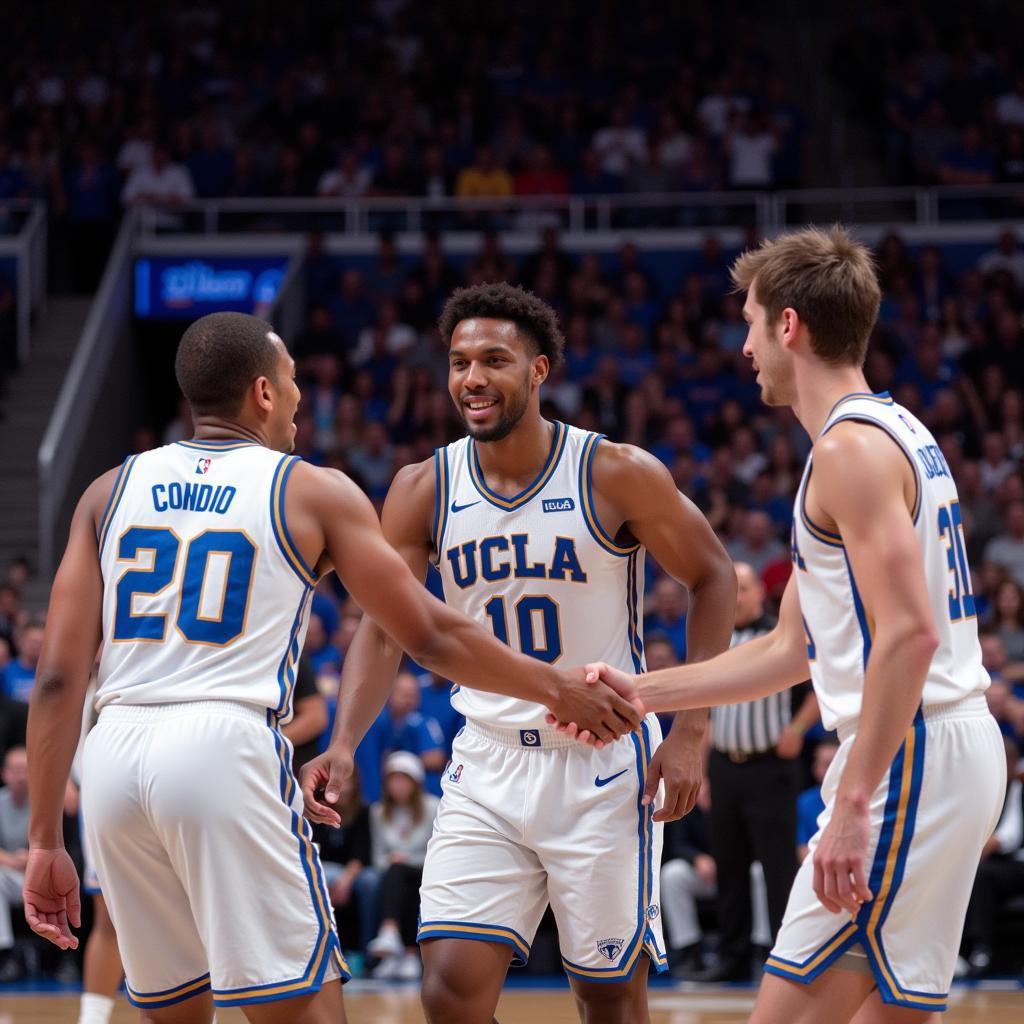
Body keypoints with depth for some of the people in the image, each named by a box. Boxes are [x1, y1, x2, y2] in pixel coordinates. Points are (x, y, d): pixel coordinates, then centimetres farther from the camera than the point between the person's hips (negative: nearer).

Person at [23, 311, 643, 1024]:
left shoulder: (111, 492, 16)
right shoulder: (315, 493, 7)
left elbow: (59, 678, 9)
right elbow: (431, 638, 8)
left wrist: (46, 841, 12)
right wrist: (562, 689, 21)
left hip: (113, 755, 5)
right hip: (225, 745, -5)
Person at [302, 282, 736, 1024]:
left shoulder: (618, 475, -10)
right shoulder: (424, 490, -1)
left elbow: (712, 578, -1)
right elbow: (384, 627, 2)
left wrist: (691, 731, -8)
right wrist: (343, 745, -14)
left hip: (603, 763, -3)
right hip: (487, 767, 3)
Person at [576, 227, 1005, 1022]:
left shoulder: (851, 446, -12)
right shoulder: (896, 433, 20)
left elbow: (908, 633, -23)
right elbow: (793, 651, 24)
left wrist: (853, 802, -25)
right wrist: (640, 694, 24)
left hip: (907, 756, -10)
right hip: (959, 748, 10)